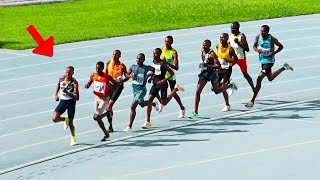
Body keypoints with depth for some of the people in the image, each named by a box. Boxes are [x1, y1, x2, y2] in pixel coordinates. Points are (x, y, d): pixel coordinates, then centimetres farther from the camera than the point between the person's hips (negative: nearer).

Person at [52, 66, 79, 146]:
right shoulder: (61, 79, -8)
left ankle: (73, 137, 33)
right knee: (55, 119, -15)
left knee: (70, 122, 6)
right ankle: (65, 119, 19)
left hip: (71, 102, -3)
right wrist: (56, 95, 9)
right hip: (62, 101, 3)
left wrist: (67, 92, -36)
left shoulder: (75, 83, -19)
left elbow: (77, 98, -25)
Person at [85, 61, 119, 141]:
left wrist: (109, 92, -23)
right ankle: (106, 134, 29)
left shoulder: (107, 77, -18)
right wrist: (87, 85, -16)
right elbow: (88, 84, 9)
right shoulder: (93, 75, -3)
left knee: (96, 116, -15)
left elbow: (116, 84, -11)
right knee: (98, 118, 9)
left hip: (104, 99, -6)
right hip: (97, 98, 6)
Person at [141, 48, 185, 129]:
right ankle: (148, 122, -2)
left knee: (164, 102, 7)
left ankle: (176, 89, 28)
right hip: (155, 84, 6)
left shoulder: (162, 63, -20)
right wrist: (152, 76, 7)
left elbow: (172, 73, -19)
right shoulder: (153, 61, 1)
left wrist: (164, 80, -25)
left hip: (162, 84, -6)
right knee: (149, 100, -6)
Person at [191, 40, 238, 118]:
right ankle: (195, 112, -2)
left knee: (217, 91, 17)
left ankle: (231, 85, 44)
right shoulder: (202, 52, 1)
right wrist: (202, 65, 7)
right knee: (197, 92, -5)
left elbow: (219, 66, -25)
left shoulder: (212, 54, -21)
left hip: (212, 73, -6)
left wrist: (207, 65, -32)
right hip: (204, 73, 6)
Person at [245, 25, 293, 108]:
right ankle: (284, 68, 49)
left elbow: (281, 46, -4)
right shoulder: (258, 37, -7)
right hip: (262, 60, 7)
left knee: (259, 79, -16)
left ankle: (252, 101, -13)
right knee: (270, 78, 27)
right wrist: (257, 50, -15)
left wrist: (274, 53, -20)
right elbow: (254, 46, 8)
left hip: (269, 61, -7)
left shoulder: (272, 39, -18)